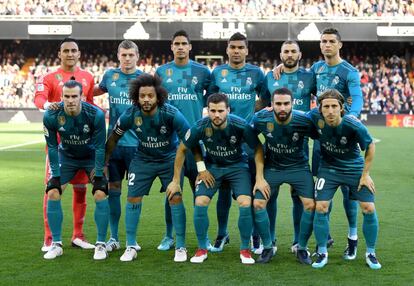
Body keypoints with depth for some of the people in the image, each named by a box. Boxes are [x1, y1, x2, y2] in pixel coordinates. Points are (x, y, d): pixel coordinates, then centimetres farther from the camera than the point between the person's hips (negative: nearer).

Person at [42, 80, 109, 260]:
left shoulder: (95, 114, -28)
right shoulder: (51, 116, -24)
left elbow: (100, 146, -17)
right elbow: (52, 146, -11)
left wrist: (98, 172, -13)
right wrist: (56, 174, -11)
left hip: (92, 157, -2)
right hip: (66, 156, 2)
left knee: (100, 195, -16)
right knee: (53, 194, -11)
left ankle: (101, 244, -2)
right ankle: (56, 244, 2)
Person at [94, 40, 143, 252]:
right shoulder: (110, 75, 7)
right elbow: (98, 90, 28)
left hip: (137, 143, -2)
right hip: (114, 141, 2)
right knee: (113, 189, 5)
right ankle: (114, 238, 14)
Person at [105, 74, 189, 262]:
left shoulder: (171, 114, -26)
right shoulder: (130, 115, -19)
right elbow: (113, 139, -2)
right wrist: (103, 164, 1)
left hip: (170, 158, -2)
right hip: (143, 159, 2)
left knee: (175, 198, -11)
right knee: (133, 198, -3)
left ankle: (181, 247, 2)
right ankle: (131, 247, 10)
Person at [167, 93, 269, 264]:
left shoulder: (241, 126, -26)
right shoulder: (200, 127, -23)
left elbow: (258, 149, -11)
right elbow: (182, 150, -7)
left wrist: (260, 178, -15)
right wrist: (176, 181, -5)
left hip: (237, 165, -1)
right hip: (211, 166, 1)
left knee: (245, 203, -20)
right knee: (200, 202, -16)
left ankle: (245, 250, 1)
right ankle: (202, 249, 5)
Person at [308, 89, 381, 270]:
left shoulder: (353, 125, -28)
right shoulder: (315, 117, -22)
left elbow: (370, 147, -11)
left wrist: (365, 174, -7)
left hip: (355, 168, -1)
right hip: (329, 168, 1)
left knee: (369, 209, -6)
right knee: (320, 208, -9)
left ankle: (370, 253, 14)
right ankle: (322, 253, 9)